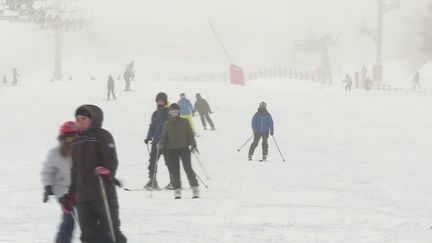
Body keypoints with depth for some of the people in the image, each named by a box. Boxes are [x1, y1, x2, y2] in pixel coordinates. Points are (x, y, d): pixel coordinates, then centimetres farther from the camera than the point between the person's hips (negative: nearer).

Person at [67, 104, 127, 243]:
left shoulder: (102, 136, -2)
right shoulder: (77, 141, 18)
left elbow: (112, 160, -13)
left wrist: (107, 171, -34)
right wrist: (71, 193, 22)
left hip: (103, 192, -6)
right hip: (82, 196, 6)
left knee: (111, 231, -2)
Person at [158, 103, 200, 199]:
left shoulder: (184, 122, 5)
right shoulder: (167, 124, 10)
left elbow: (190, 134, 5)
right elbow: (164, 137, 12)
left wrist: (193, 145, -7)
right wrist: (161, 144, -8)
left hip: (184, 148, -2)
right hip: (171, 150, 2)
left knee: (188, 168, -8)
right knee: (174, 170, 0)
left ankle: (195, 188, -3)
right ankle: (177, 190, 8)